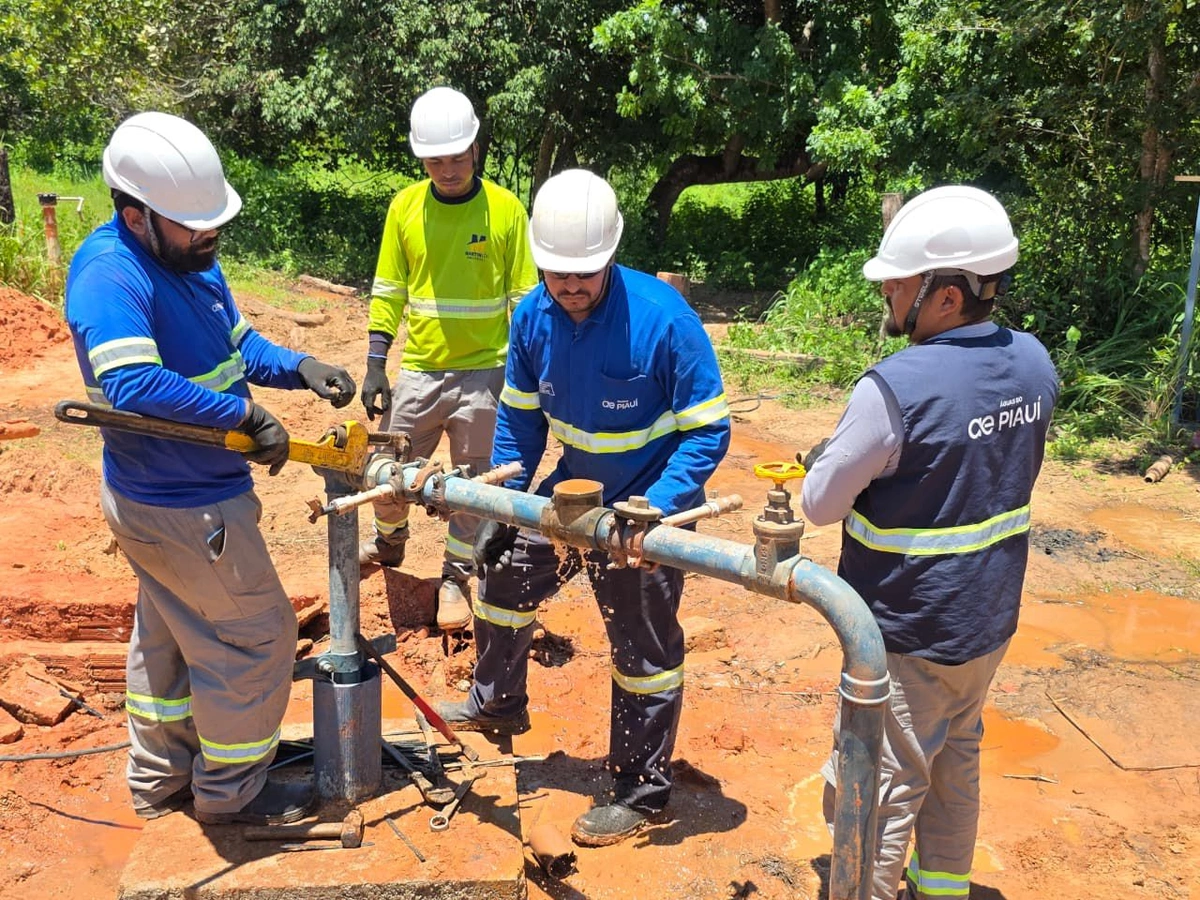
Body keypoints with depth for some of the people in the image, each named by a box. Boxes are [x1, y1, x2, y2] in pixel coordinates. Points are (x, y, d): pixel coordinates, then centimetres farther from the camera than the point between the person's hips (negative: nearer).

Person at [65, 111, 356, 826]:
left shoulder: (188, 257, 2)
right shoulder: (111, 276, -26)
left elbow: (238, 342, 10)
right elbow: (133, 384, -40)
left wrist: (299, 368, -7)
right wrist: (246, 414, -34)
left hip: (158, 499, 10)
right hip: (185, 508, -10)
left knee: (171, 633, 23)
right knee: (258, 636, 5)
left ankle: (160, 779, 43)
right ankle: (229, 791, 24)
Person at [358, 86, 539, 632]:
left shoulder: (506, 210, -6)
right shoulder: (405, 207, 0)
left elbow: (525, 298, -2)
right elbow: (387, 292, 5)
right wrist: (375, 365, 1)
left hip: (484, 372, -2)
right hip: (418, 371, 2)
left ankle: (455, 578, 25)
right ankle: (389, 544, 40)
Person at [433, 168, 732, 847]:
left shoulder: (664, 319, -28)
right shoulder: (534, 316, -11)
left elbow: (708, 430, -22)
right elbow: (520, 416, 2)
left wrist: (655, 509, -32)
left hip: (647, 506, -6)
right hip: (571, 491, 6)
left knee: (645, 651, 3)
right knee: (504, 575, 19)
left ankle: (642, 793, 22)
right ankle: (498, 702, 46)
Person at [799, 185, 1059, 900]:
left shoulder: (897, 387, -29)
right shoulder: (1034, 364, -5)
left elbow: (819, 505, -19)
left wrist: (849, 465, -1)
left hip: (907, 633, -8)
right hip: (991, 618, 8)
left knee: (879, 788, 9)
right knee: (957, 757, 27)